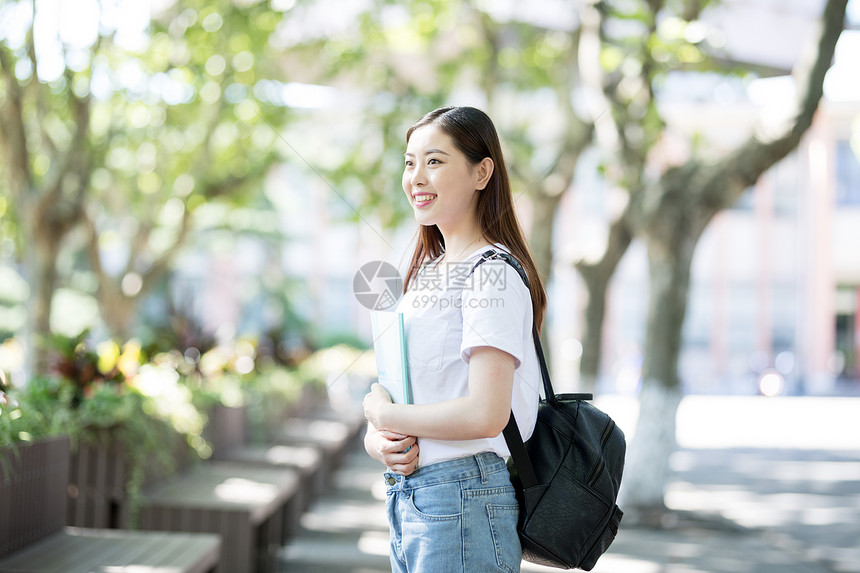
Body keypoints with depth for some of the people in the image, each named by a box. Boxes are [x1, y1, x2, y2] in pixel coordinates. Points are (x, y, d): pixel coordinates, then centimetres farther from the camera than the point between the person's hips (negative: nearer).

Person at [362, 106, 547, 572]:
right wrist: (377, 440, -5)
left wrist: (382, 414, -9)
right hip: (406, 497, 8)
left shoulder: (492, 273, -13)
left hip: (463, 502, -8)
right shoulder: (426, 271, 14)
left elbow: (486, 414, -23)